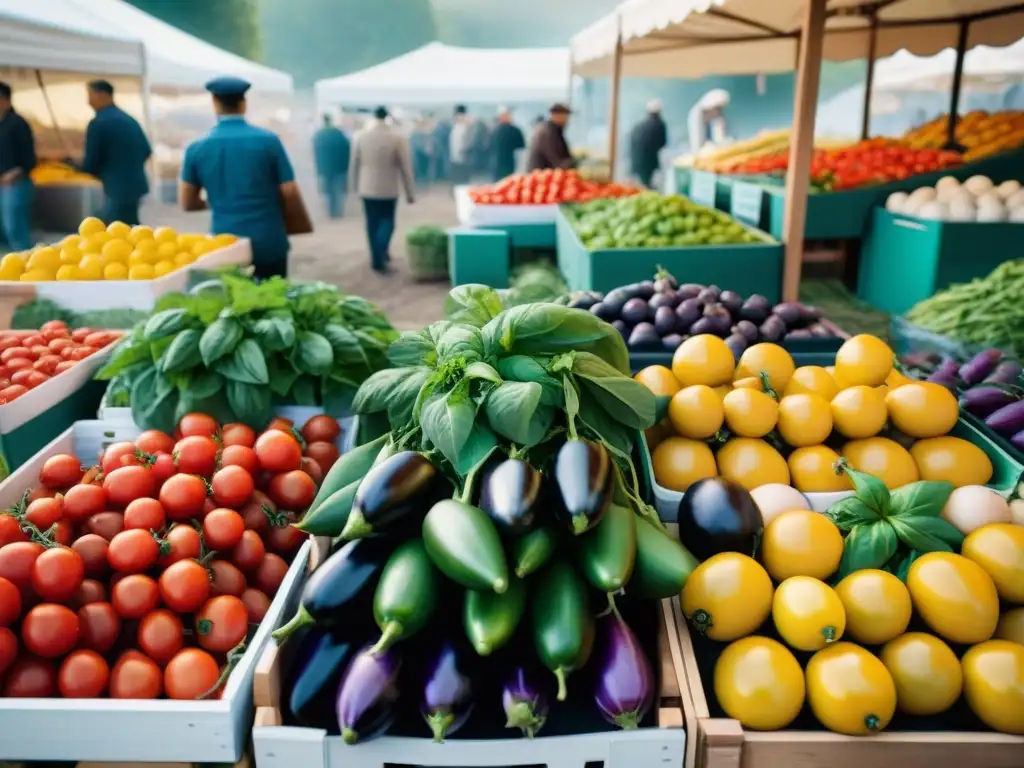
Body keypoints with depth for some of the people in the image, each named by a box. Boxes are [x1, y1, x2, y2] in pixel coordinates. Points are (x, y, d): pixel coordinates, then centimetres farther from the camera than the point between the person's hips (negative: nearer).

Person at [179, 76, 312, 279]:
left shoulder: (196, 148, 1)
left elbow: (187, 202, 7)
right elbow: (290, 193, -6)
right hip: (269, 244, -2)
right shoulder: (268, 140, -6)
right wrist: (298, 224, 13)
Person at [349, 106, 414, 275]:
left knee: (372, 223, 12)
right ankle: (381, 253, -10)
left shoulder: (360, 136, -4)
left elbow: (354, 164, 3)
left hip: (366, 187, 2)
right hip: (388, 189, -2)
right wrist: (409, 192, -1)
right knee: (387, 221, 11)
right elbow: (405, 167, -8)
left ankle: (377, 258, 18)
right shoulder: (398, 138, -11)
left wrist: (353, 185, 15)